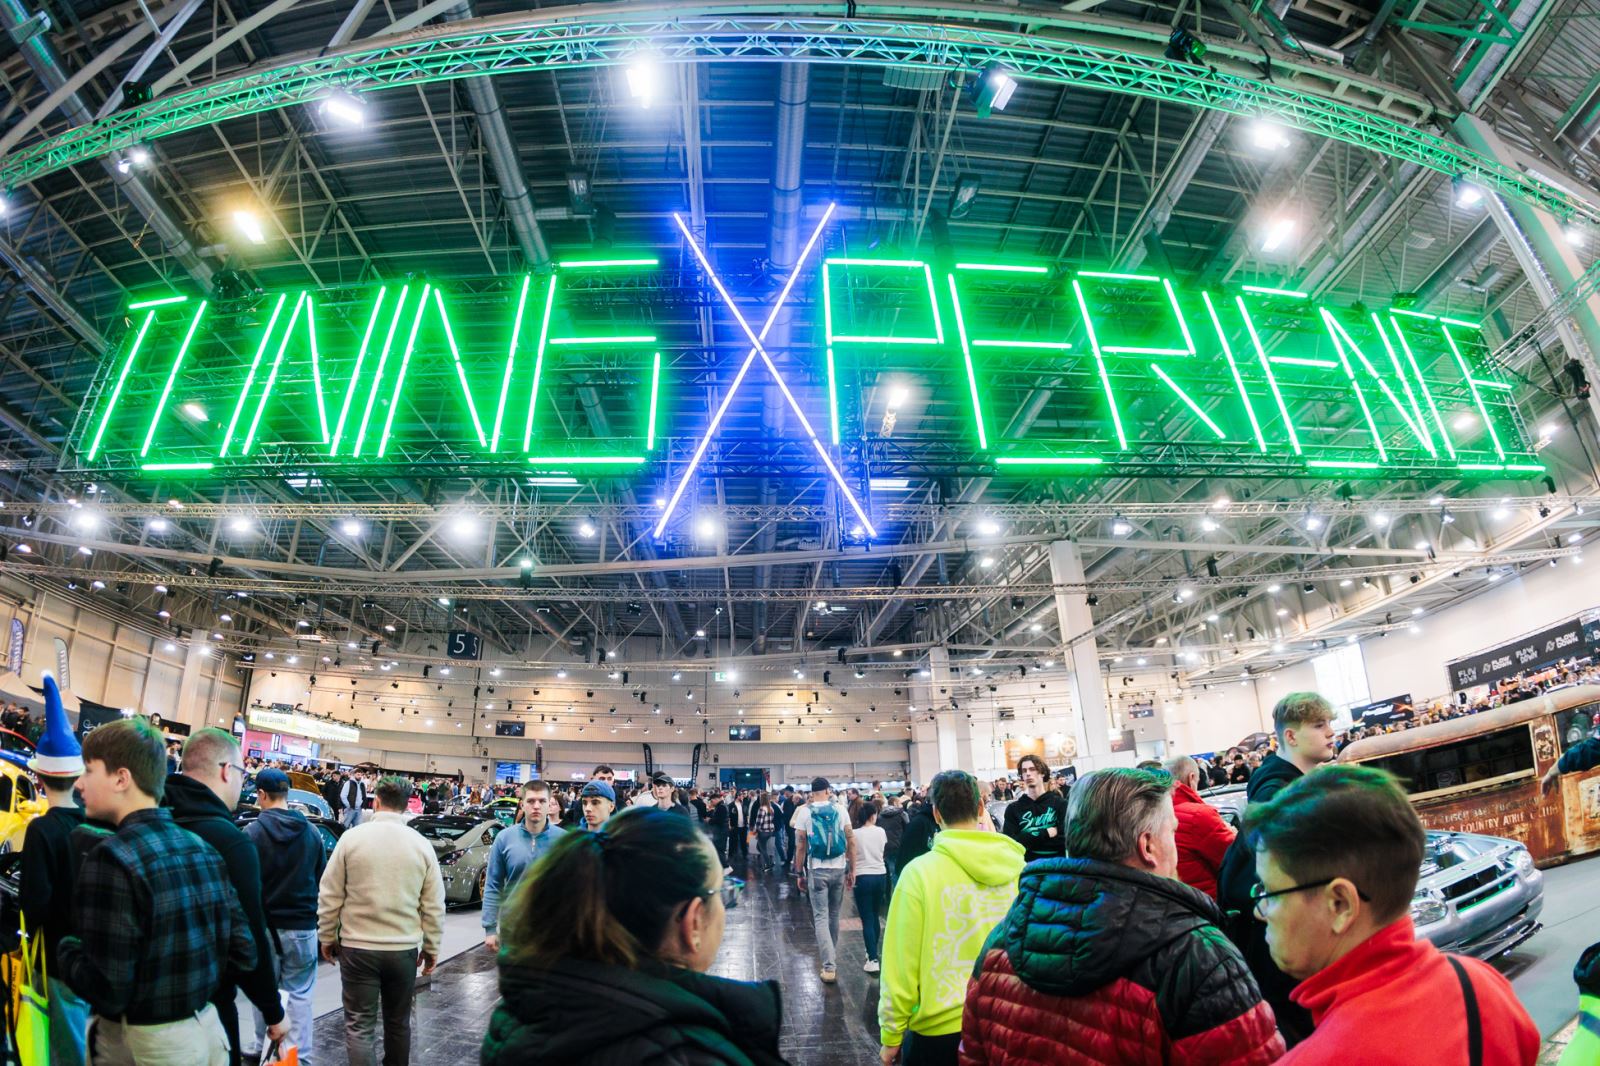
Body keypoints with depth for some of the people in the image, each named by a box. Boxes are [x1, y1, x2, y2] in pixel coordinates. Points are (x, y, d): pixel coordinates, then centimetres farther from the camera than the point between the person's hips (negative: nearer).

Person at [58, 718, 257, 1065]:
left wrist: (64, 949, -4)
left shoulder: (111, 858, -20)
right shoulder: (203, 848, -2)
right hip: (207, 1026, 5)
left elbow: (107, 990, -20)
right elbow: (243, 953, 0)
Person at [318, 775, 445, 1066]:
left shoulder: (352, 837, -7)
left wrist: (327, 937, 11)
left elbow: (329, 896, -3)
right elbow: (434, 905, -1)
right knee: (398, 1022, 18)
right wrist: (432, 947, 10)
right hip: (404, 949, 2)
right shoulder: (421, 844, -3)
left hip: (358, 947, -1)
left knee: (359, 1025, 6)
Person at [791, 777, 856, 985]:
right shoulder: (840, 809, 1)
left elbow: (800, 846, -3)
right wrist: (852, 870, 5)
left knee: (820, 917, 3)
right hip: (839, 869, 3)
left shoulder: (805, 812, -3)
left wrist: (799, 873, 4)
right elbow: (851, 841, -1)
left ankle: (829, 967, -5)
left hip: (817, 870, -2)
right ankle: (831, 958, 31)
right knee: (834, 916, 18)